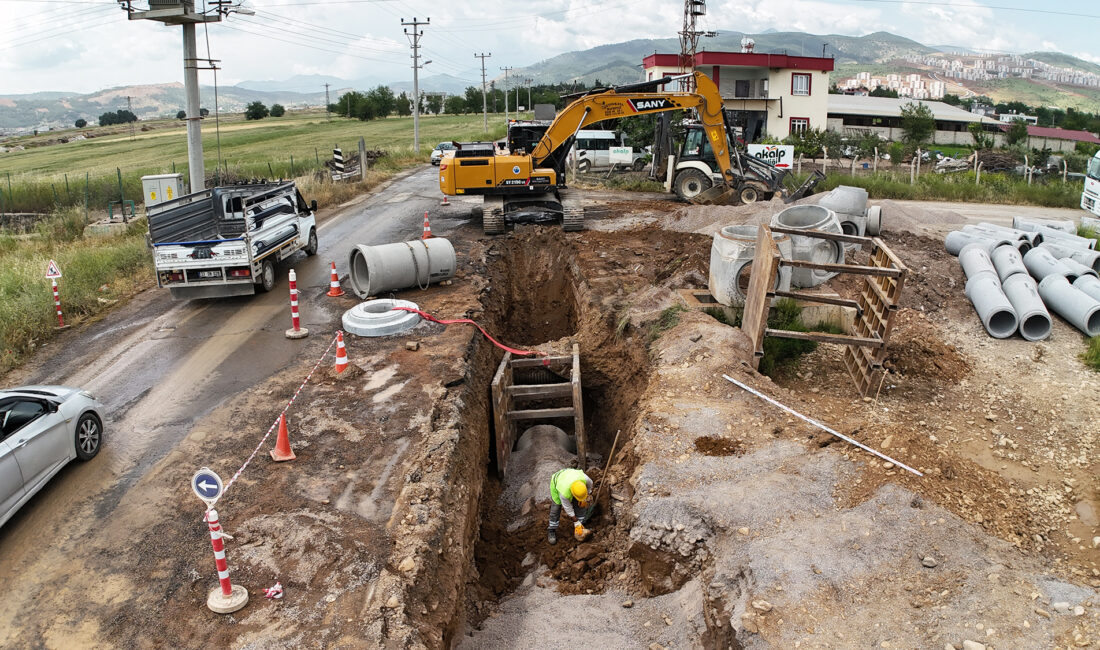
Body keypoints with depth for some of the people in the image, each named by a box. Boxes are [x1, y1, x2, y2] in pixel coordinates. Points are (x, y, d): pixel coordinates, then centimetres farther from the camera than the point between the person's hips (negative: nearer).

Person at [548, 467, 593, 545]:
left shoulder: (584, 478, -39)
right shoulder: (564, 493, -42)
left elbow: (590, 484, -11)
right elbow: (568, 508, -24)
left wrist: (585, 499, -5)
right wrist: (576, 522, -14)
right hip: (556, 482, -4)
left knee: (581, 505, -2)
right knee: (556, 507, -8)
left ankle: (580, 526, 14)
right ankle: (552, 530, 9)